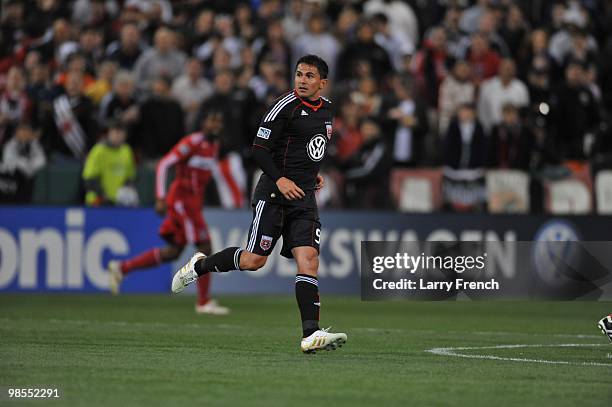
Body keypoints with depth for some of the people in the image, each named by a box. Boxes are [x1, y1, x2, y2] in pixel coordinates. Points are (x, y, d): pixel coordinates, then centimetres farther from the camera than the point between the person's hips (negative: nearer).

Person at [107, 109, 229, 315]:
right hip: (182, 200, -9)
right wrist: (161, 198, -20)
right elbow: (163, 165, -16)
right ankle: (204, 302, -1)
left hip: (193, 202, 9)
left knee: (173, 252, 10)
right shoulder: (191, 143, -13)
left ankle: (121, 267, 17)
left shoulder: (214, 146, 13)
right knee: (205, 247, -9)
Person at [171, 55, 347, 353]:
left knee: (308, 258, -10)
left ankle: (311, 334, -18)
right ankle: (199, 266, 21)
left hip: (304, 197, 6)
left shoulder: (327, 109, 15)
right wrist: (279, 179, -23)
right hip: (274, 193, -6)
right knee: (254, 260, -6)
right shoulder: (286, 105, -9)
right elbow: (259, 149, -11)